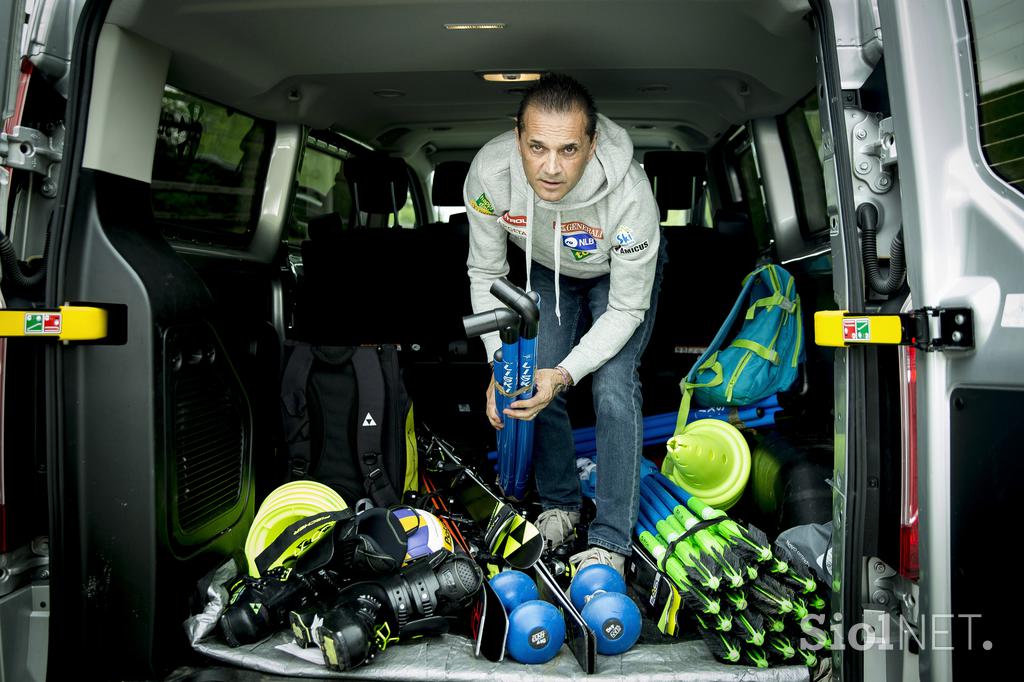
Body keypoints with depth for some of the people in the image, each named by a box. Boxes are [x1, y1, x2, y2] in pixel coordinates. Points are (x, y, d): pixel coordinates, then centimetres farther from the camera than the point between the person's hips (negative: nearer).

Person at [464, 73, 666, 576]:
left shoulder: (629, 195, -42)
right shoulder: (489, 174, -34)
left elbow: (626, 309, -28)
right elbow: (486, 274, -17)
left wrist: (566, 374, -40)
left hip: (621, 272, -3)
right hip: (546, 269, 3)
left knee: (613, 389, -18)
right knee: (532, 384, -5)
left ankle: (610, 543, -6)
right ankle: (560, 505, 19)